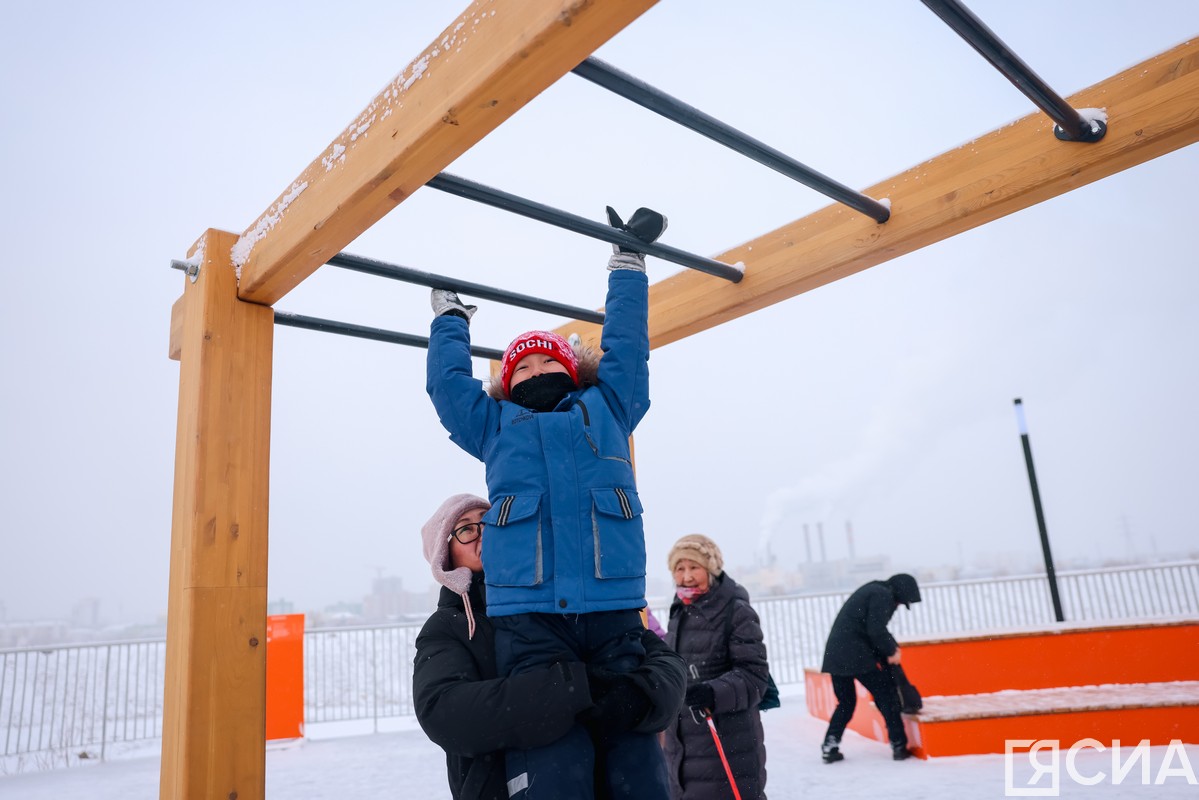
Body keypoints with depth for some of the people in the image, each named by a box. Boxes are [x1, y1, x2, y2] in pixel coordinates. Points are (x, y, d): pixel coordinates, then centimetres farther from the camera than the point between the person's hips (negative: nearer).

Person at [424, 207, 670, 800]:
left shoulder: (607, 407, 23)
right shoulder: (495, 426, 22)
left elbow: (625, 345, 30)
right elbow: (447, 380, 32)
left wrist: (628, 261, 38)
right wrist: (449, 316, 46)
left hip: (614, 611, 1)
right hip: (527, 616, 0)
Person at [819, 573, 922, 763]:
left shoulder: (874, 590, 23)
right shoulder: (883, 595, -7)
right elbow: (876, 630, -15)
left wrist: (892, 646, 15)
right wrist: (891, 651, 0)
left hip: (835, 651, 9)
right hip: (856, 654, -9)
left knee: (846, 702, 17)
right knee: (886, 695, 6)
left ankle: (829, 747, 10)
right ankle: (898, 745, 9)